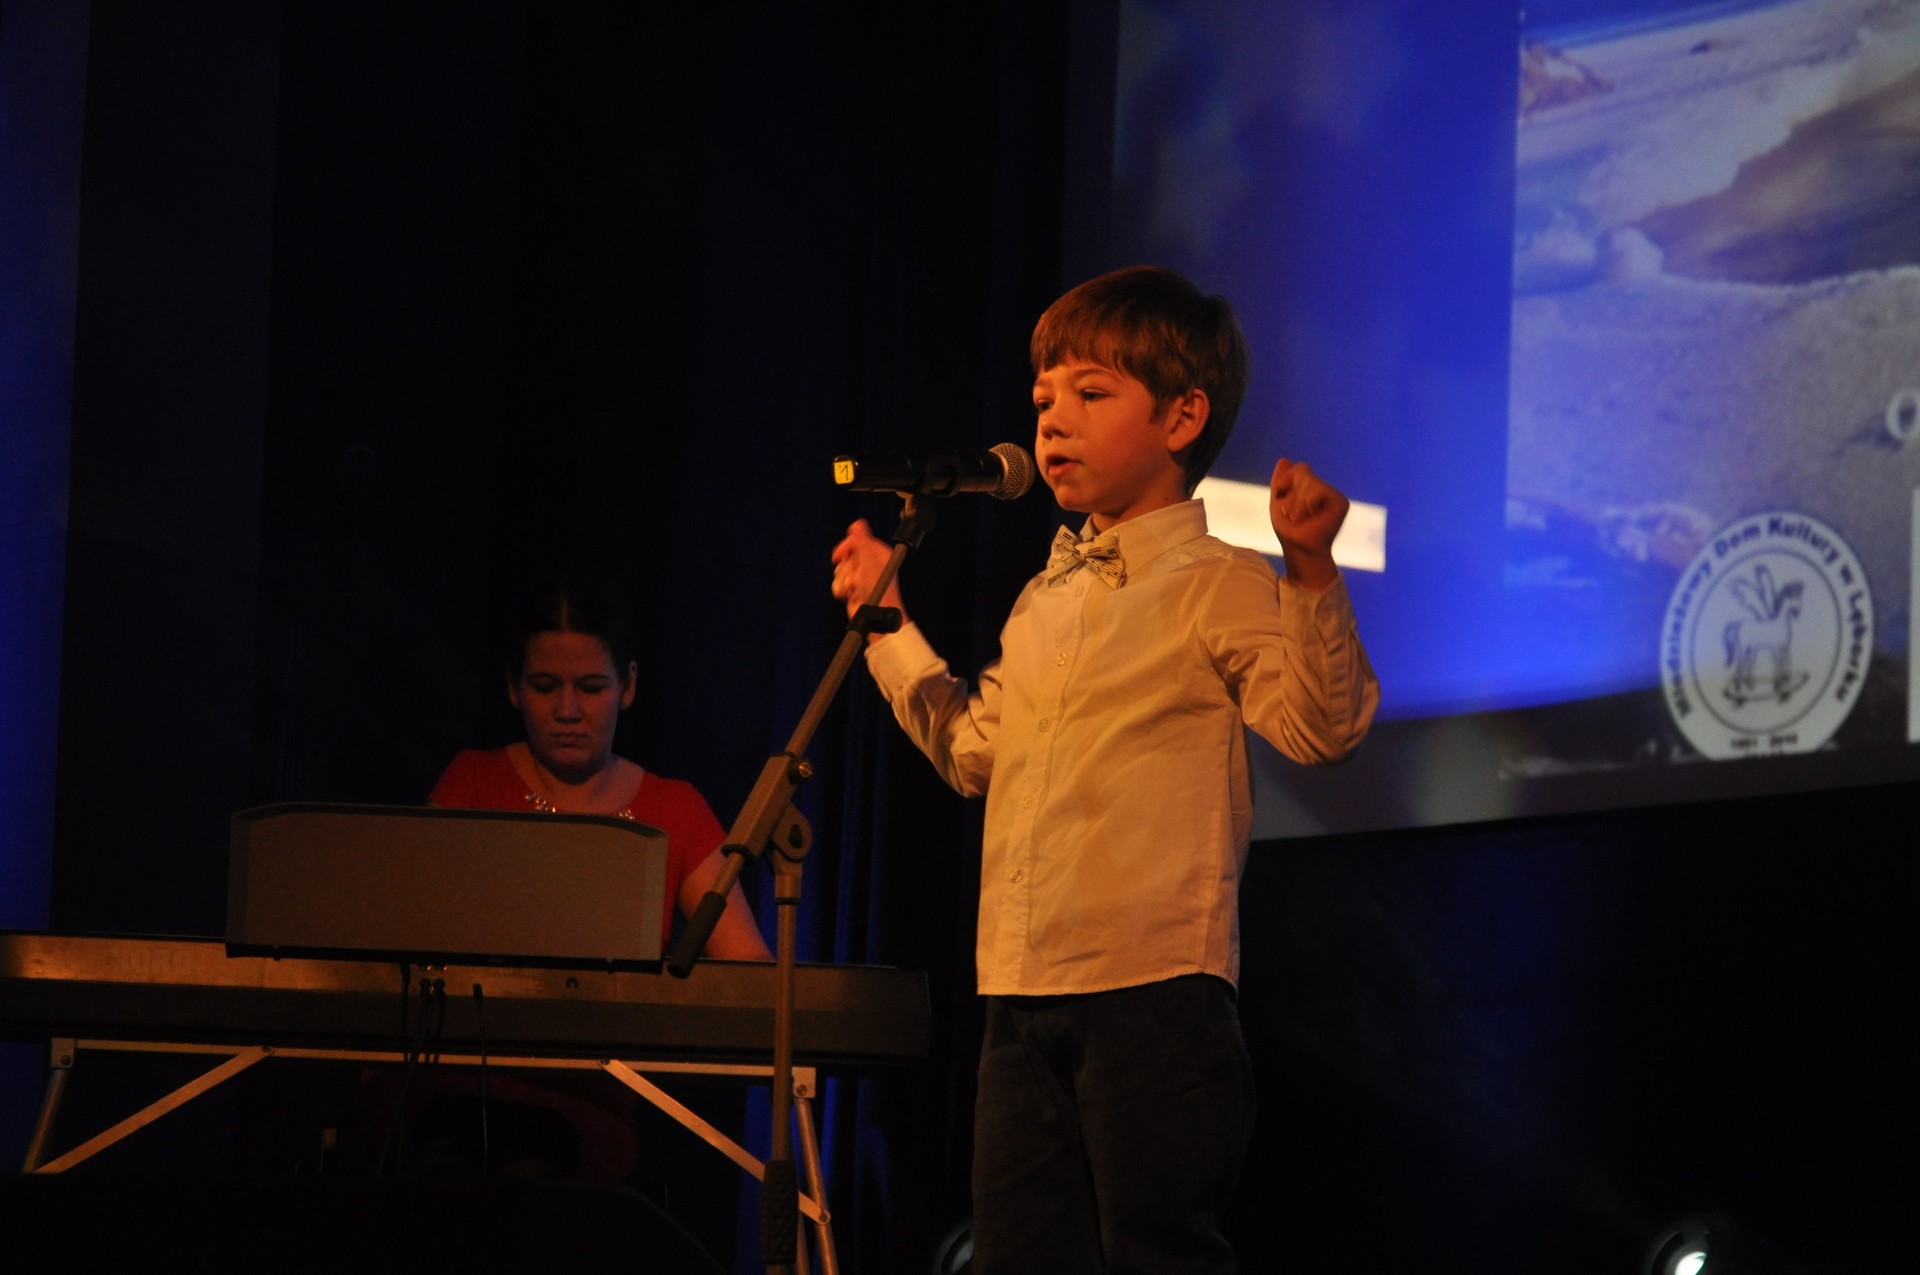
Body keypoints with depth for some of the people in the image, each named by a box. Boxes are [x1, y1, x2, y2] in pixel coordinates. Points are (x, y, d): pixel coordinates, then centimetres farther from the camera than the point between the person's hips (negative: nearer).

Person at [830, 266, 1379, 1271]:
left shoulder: (1216, 585, -5)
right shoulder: (1047, 597, 19)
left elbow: (1320, 722, -18)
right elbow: (975, 751, 29)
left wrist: (1310, 572, -30)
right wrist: (890, 622, 29)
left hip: (1154, 988, -8)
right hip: (1024, 995, 8)